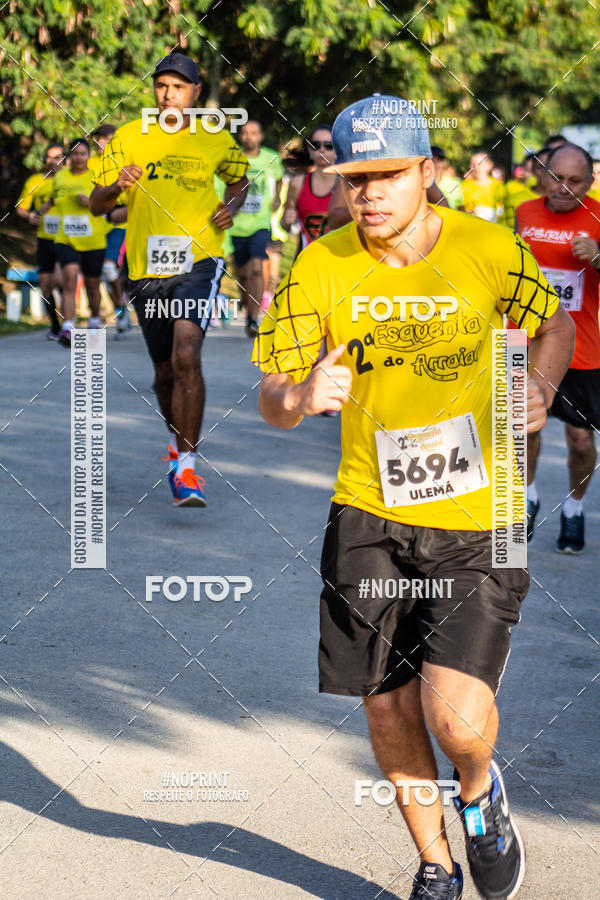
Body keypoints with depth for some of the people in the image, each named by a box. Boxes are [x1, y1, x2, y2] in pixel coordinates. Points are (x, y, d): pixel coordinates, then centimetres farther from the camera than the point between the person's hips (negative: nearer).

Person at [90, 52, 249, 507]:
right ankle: (179, 446, 40)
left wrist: (232, 206, 2)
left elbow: (240, 179, 24)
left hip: (199, 263, -2)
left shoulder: (217, 141, 4)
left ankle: (187, 467, -19)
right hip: (147, 268, 2)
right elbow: (96, 205, 5)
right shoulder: (129, 137, 4)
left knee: (186, 356, -22)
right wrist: (117, 186, -18)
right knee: (166, 371, 13)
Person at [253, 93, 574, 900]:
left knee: (456, 722, -14)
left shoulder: (488, 249, -8)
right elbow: (272, 402, -4)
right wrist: (301, 397, -28)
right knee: (389, 714, 10)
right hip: (369, 518, 2)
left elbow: (553, 322, 11)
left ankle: (481, 797, 24)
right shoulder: (320, 271, -7)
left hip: (477, 523, -2)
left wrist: (540, 387, -10)